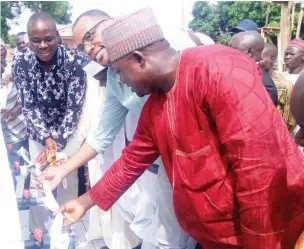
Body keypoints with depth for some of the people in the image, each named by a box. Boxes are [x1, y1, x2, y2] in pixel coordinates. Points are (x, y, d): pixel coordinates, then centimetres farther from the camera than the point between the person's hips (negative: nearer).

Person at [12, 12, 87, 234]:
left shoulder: (74, 61, -23)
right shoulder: (21, 63, -17)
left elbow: (74, 107, -19)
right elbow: (28, 105, -12)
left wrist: (58, 141, -21)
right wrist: (46, 138, -21)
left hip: (69, 129, -2)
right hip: (39, 131, 2)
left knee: (68, 179, 3)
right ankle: (38, 233, 27)